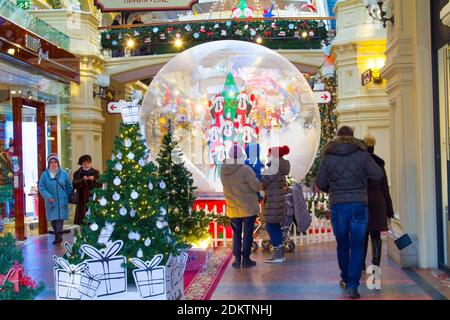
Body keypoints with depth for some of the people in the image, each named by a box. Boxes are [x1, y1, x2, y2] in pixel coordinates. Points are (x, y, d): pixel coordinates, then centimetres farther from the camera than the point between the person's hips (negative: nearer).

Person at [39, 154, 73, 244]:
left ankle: (58, 235, -15)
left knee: (60, 218, -12)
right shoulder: (44, 175, -1)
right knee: (53, 219, 8)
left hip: (62, 201, -1)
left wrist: (68, 198, 4)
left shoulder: (63, 174, 2)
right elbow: (41, 188, -4)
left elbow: (69, 187, 9)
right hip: (51, 202, 1)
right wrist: (49, 197, -16)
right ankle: (58, 235, 21)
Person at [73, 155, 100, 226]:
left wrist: (94, 180, -14)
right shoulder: (77, 173, 8)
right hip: (82, 199, 0)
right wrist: (83, 180, -19)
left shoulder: (95, 172, 11)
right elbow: (74, 185, -5)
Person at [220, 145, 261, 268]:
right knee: (248, 233, 7)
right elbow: (257, 187, -16)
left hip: (233, 209, 4)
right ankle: (246, 259, 12)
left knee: (236, 234, 15)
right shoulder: (245, 170, -21)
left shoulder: (223, 170, -4)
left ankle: (237, 260, 16)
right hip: (249, 208, -4)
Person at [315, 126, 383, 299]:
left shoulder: (328, 157, 1)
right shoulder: (362, 154, -1)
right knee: (357, 246, 2)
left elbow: (320, 183, 3)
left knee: (342, 244, 16)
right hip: (359, 205, -1)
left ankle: (345, 279, 29)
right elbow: (378, 175, 0)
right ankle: (353, 285, -4)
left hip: (337, 205, 1)